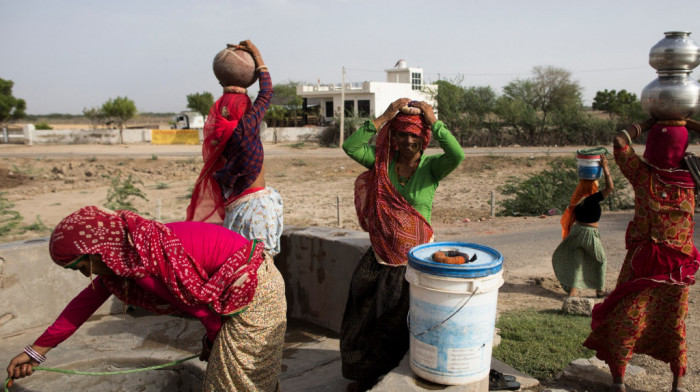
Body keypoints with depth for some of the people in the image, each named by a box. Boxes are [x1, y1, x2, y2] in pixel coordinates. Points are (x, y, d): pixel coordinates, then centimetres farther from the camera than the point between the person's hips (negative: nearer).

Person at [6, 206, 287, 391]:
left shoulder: (150, 255, -27)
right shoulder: (125, 251, 2)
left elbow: (201, 304, -18)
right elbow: (87, 301, 12)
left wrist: (213, 341, 1)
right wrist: (37, 350, 17)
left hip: (252, 288, -8)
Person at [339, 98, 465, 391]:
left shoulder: (431, 166, -7)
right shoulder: (382, 162, -3)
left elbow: (457, 155, -28)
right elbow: (350, 147, -18)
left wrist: (433, 121, -22)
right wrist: (385, 117, -20)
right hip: (382, 256, 2)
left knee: (402, 321, 12)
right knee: (369, 317, 14)